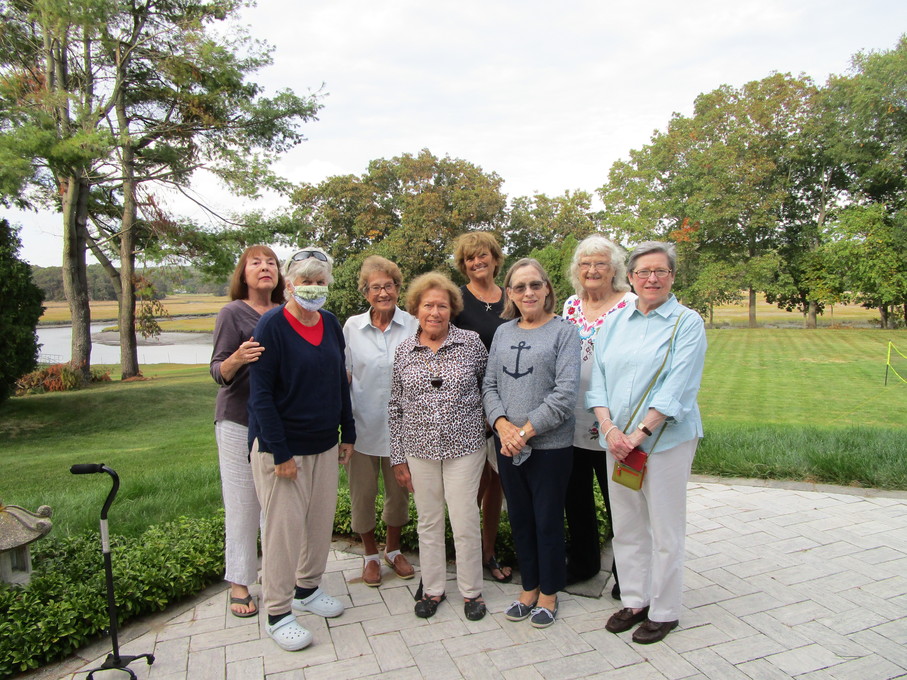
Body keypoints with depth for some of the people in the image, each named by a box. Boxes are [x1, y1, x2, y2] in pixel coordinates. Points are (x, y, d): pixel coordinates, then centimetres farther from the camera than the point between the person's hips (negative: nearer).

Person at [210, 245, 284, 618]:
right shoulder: (232, 313, -6)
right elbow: (219, 372, -10)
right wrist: (237, 358, -32)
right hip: (240, 421, -4)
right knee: (242, 503, 2)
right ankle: (239, 583, 17)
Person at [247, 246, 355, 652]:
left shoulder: (331, 325, 5)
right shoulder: (272, 326, -13)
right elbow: (260, 394, -16)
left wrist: (348, 433, 11)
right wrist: (280, 453, -18)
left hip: (323, 444, 6)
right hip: (281, 446, -6)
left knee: (321, 519, 14)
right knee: (284, 526, 1)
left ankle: (307, 588, 36)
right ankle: (278, 614, 18)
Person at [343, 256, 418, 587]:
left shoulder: (413, 326, -5)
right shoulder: (352, 326, -2)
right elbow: (344, 377, 2)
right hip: (363, 425, 0)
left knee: (399, 490, 14)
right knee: (362, 493, 9)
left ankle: (393, 549, 39)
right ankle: (371, 554, 33)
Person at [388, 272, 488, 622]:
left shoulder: (471, 342, -5)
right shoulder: (404, 350, 1)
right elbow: (396, 407, 5)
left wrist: (489, 426, 5)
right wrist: (398, 457, 4)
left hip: (464, 446, -2)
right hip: (419, 449, 2)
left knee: (465, 521, 3)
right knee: (428, 521, 12)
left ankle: (471, 591, 24)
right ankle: (432, 588, 30)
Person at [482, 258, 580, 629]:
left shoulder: (564, 331, -6)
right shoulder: (502, 332, 9)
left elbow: (566, 393, -14)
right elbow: (489, 385, 7)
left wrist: (525, 431, -15)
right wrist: (502, 424, -10)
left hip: (550, 446, -4)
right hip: (508, 445, 5)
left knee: (548, 521, 7)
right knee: (519, 519, 15)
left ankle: (549, 594, 27)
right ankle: (529, 588, 33)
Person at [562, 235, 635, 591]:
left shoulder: (631, 305, -7)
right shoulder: (570, 305, 10)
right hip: (571, 422, 6)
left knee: (619, 502, 8)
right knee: (575, 498, 18)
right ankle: (582, 562, 37)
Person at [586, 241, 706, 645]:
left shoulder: (687, 323, -5)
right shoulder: (614, 323, 9)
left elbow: (677, 389, -13)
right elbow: (597, 381, 5)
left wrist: (638, 434, -18)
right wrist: (610, 429, -9)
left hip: (666, 440, -4)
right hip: (617, 440, 5)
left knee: (665, 530, 7)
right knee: (625, 526, 14)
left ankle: (664, 611, 25)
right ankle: (634, 600, 32)